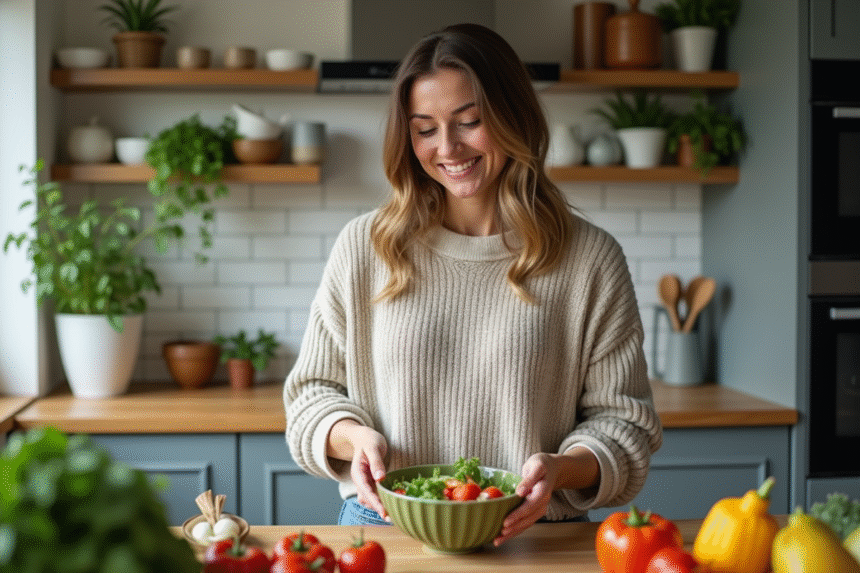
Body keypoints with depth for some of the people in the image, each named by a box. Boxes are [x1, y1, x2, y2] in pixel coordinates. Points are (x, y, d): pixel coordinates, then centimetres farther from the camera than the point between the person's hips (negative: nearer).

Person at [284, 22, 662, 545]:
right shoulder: (364, 247, 5)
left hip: (531, 537, -1)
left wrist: (563, 467, -17)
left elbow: (623, 419, 3)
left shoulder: (590, 258, 1)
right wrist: (352, 437, -10)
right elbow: (314, 388, 11)